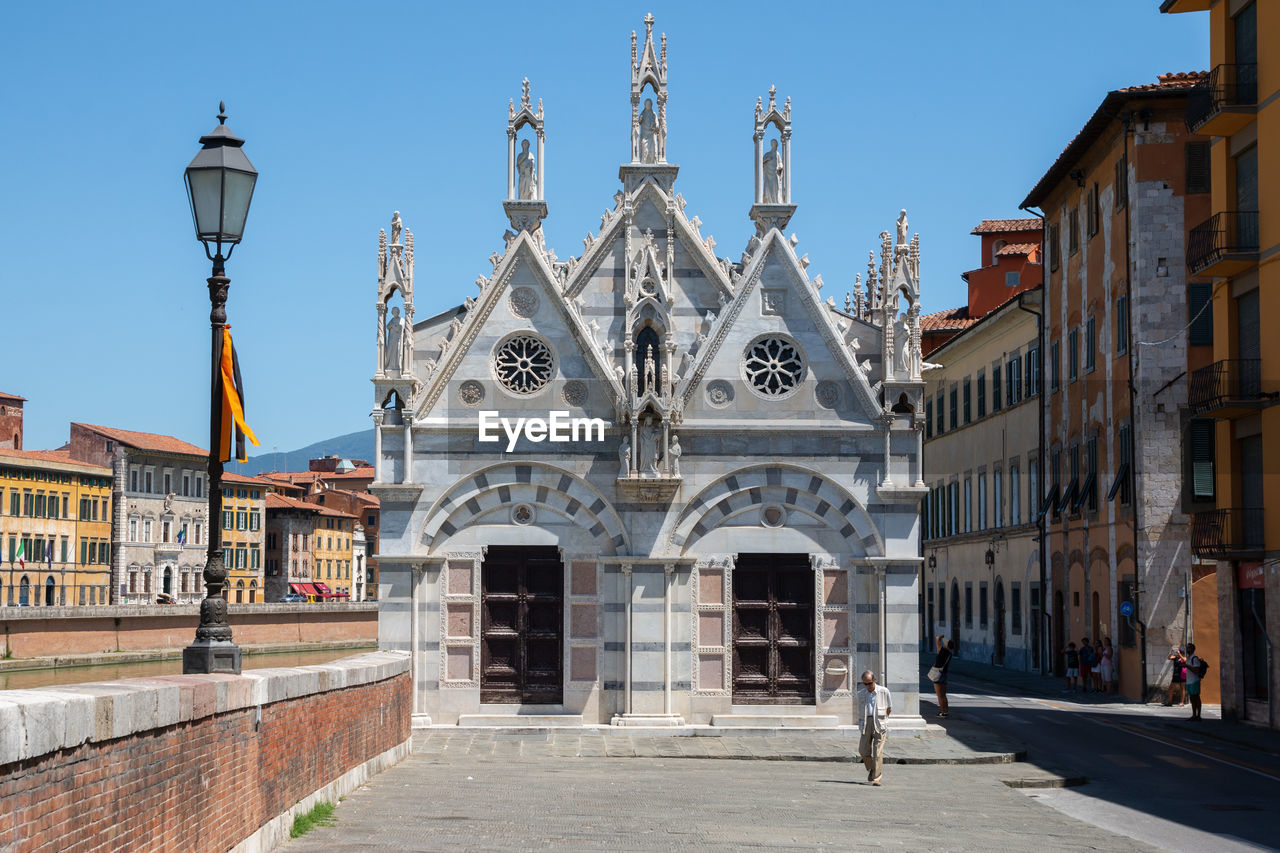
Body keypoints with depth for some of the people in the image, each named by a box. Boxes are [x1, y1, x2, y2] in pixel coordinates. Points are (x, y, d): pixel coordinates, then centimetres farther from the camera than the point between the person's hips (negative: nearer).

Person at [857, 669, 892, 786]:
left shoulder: (884, 691, 2)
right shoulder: (861, 694, 11)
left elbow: (889, 709, 10)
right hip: (866, 723, 3)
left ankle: (876, 778, -7)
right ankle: (871, 769, 30)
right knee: (863, 750, 2)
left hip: (879, 723, -3)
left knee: (878, 752, -8)